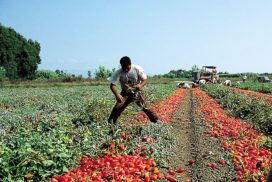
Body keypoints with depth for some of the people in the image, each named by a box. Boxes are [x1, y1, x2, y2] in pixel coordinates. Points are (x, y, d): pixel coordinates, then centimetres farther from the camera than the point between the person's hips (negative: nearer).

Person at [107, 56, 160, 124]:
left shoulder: (137, 69, -22)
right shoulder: (118, 73, -23)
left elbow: (145, 79, -13)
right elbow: (112, 85, -24)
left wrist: (141, 85, -37)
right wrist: (117, 94, -43)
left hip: (137, 91, 0)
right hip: (125, 93, 0)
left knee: (145, 107, -11)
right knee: (117, 107, -15)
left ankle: (156, 121, 1)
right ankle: (110, 123, 0)